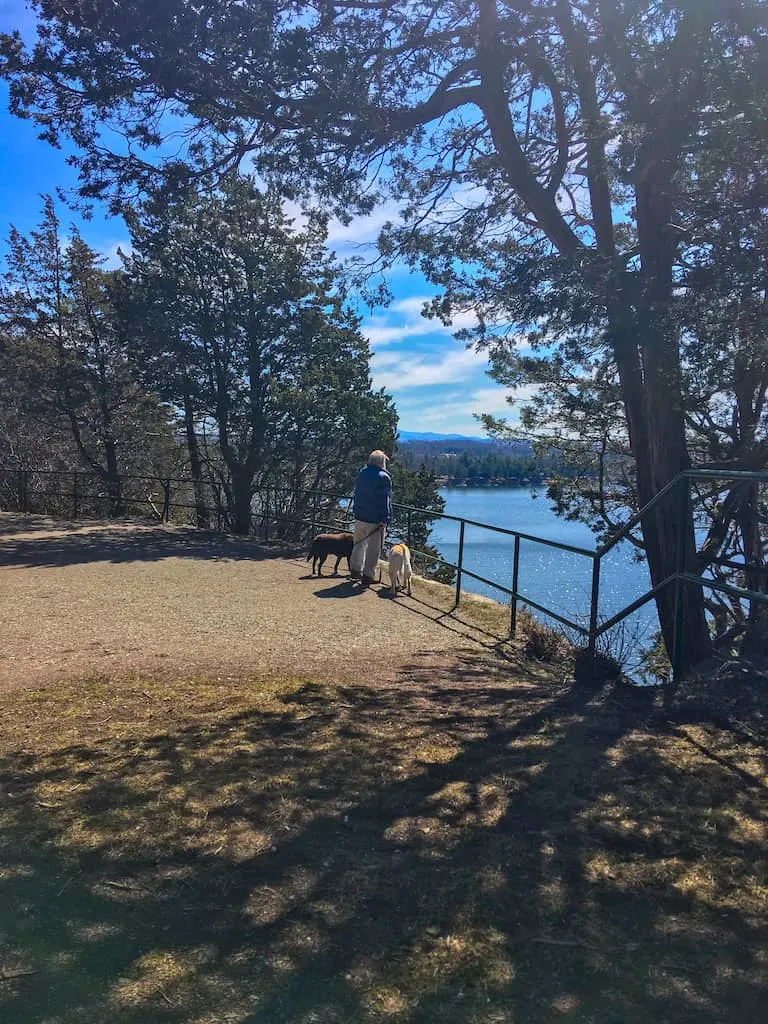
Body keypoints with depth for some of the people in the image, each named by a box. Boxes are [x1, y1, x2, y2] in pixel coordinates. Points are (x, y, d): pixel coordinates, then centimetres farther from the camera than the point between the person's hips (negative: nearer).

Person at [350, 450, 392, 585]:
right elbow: (386, 500, -15)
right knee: (373, 548, 2)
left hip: (359, 516, 7)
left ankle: (355, 570, 28)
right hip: (375, 518, -7)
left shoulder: (362, 473, 7)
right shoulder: (384, 477, -14)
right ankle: (368, 575, 4)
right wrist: (385, 520, -15)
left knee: (359, 544, 20)